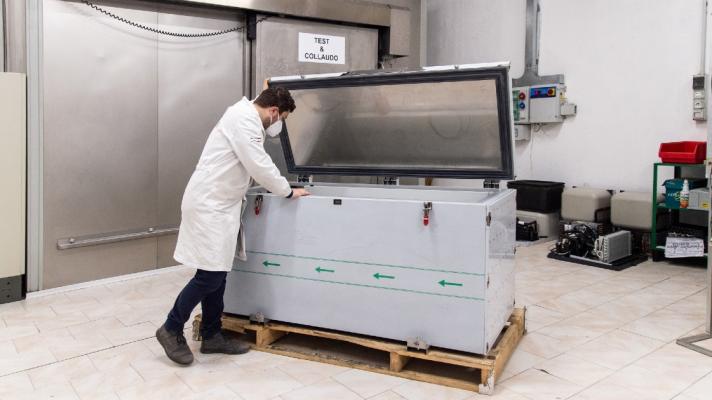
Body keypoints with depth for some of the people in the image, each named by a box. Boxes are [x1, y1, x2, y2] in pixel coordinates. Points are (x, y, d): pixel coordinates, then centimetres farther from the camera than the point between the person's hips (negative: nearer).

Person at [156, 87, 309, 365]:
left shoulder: (244, 117, 17)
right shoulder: (245, 120, -16)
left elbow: (253, 165, 25)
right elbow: (260, 166, -20)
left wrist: (279, 187, 24)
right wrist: (288, 192, -8)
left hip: (216, 204, 10)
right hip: (209, 205, -10)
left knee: (217, 274, 11)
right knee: (209, 275, -6)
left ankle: (211, 335, 20)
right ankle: (171, 330, 10)